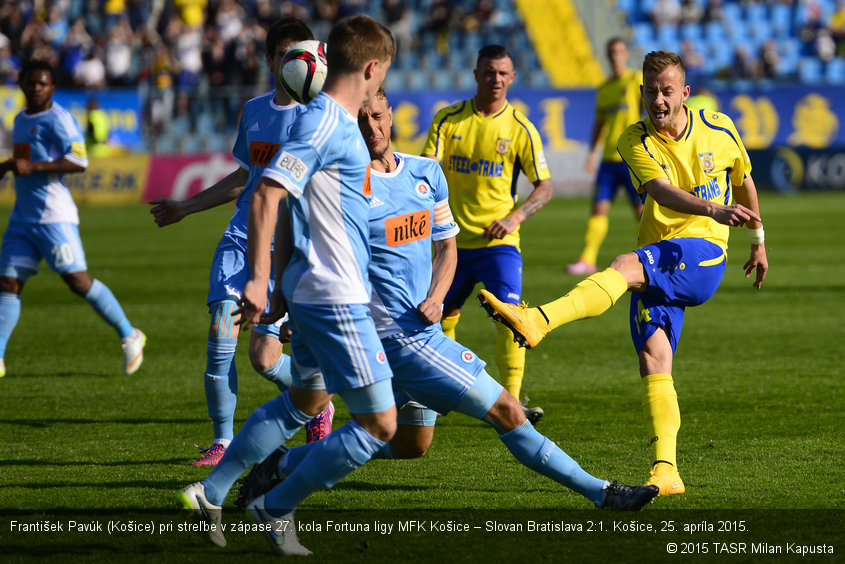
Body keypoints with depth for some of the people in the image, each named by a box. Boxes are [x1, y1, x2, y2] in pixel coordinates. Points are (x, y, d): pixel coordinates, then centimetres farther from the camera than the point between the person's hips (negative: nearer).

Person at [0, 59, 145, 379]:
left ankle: (129, 337, 8)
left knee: (78, 281, -7)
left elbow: (79, 161, -20)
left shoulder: (57, 120, -9)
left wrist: (32, 167, -23)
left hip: (54, 217, -8)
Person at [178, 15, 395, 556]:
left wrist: (283, 283, 28)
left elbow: (290, 201, 21)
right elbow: (266, 197, -24)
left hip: (313, 290, 10)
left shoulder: (338, 123, 12)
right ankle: (277, 509, 5)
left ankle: (209, 494, 27)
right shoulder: (324, 122, -17)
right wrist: (258, 280, -28)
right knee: (379, 425, -5)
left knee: (305, 401, 26)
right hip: (336, 298, -10)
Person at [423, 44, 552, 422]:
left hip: (499, 241, -2)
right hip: (454, 240, 2)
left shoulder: (520, 129, -3)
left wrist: (515, 217, -15)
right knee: (441, 318, 12)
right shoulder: (448, 120, 1)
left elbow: (544, 186, 1)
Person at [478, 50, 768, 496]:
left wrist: (758, 239, 32)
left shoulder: (718, 129, 4)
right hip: (657, 262, 3)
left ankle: (535, 322, -49)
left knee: (624, 267, -32)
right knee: (652, 362, -12)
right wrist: (714, 210, -36)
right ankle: (665, 472, -12)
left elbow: (744, 180, 23)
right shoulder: (635, 141, 0)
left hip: (703, 251, -3)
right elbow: (662, 192, -19)